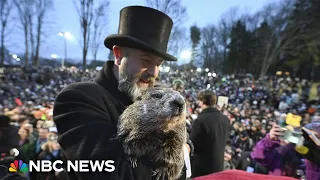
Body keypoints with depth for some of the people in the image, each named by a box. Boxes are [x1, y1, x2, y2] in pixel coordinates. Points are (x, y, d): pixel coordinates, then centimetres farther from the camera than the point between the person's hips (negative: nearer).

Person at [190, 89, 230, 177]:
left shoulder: (200, 120, -23)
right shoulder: (225, 119, 0)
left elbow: (192, 144, -17)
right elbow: (224, 141, 10)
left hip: (201, 167, -6)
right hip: (219, 165, 7)